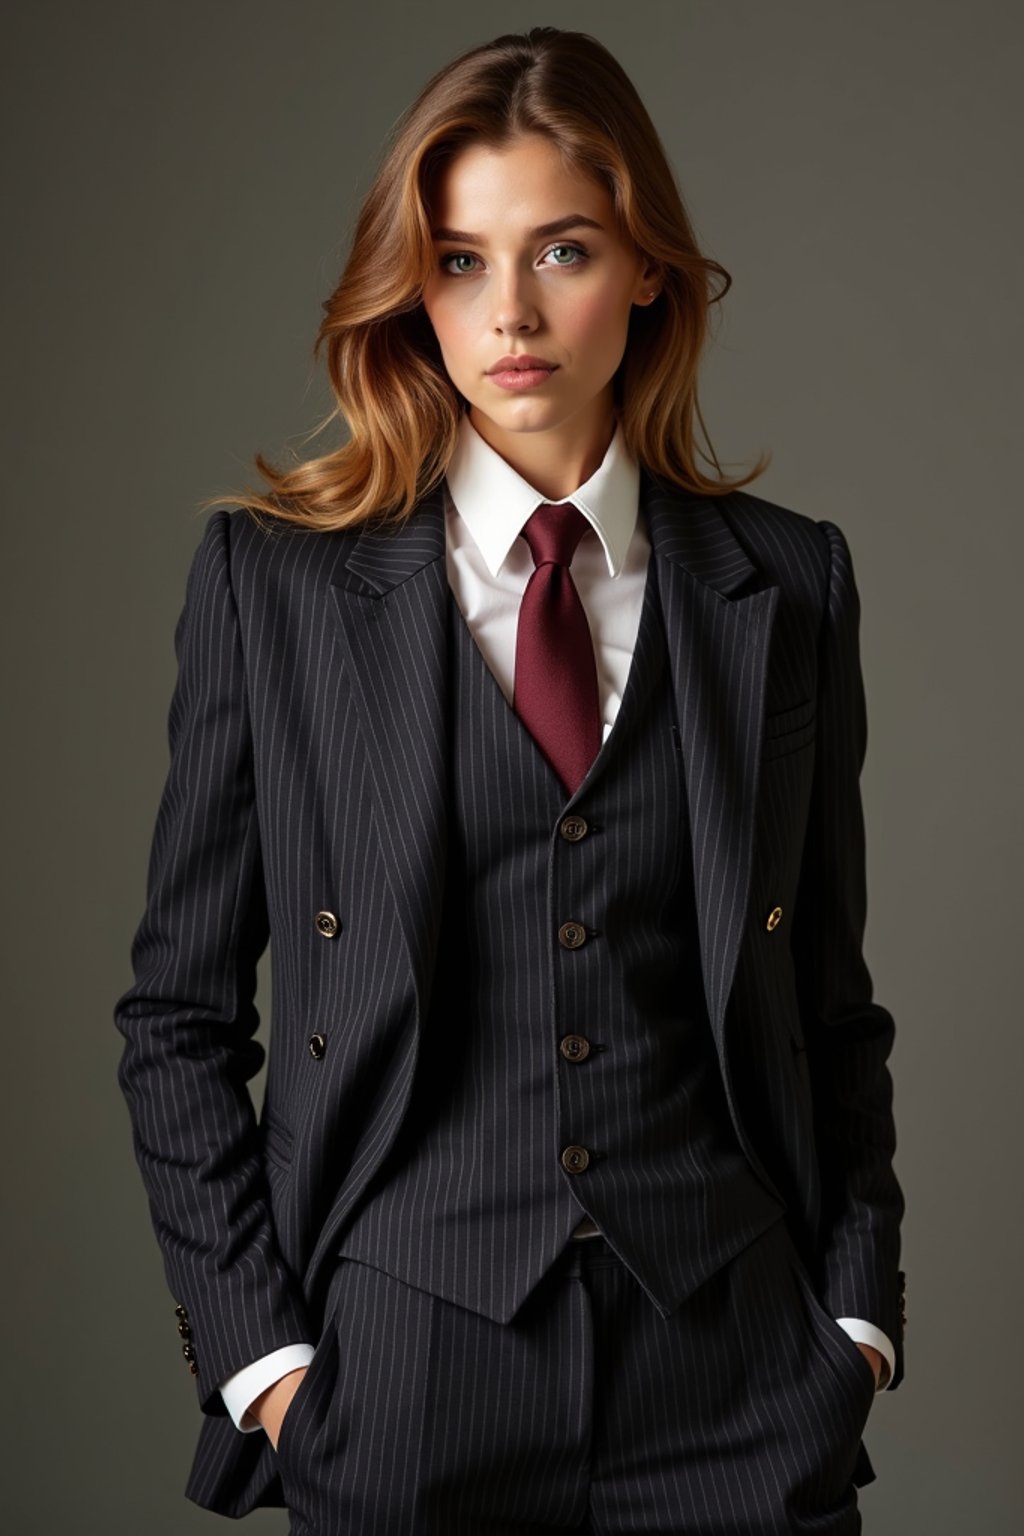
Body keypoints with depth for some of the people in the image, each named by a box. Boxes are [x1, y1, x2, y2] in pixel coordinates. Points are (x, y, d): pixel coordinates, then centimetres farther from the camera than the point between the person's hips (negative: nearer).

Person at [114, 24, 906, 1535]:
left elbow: (833, 997, 9)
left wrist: (860, 1310, 2)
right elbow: (180, 1014, 2)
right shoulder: (273, 577, -1)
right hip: (402, 1385, -1)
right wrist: (257, 1348, -4)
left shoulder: (789, 585, 4)